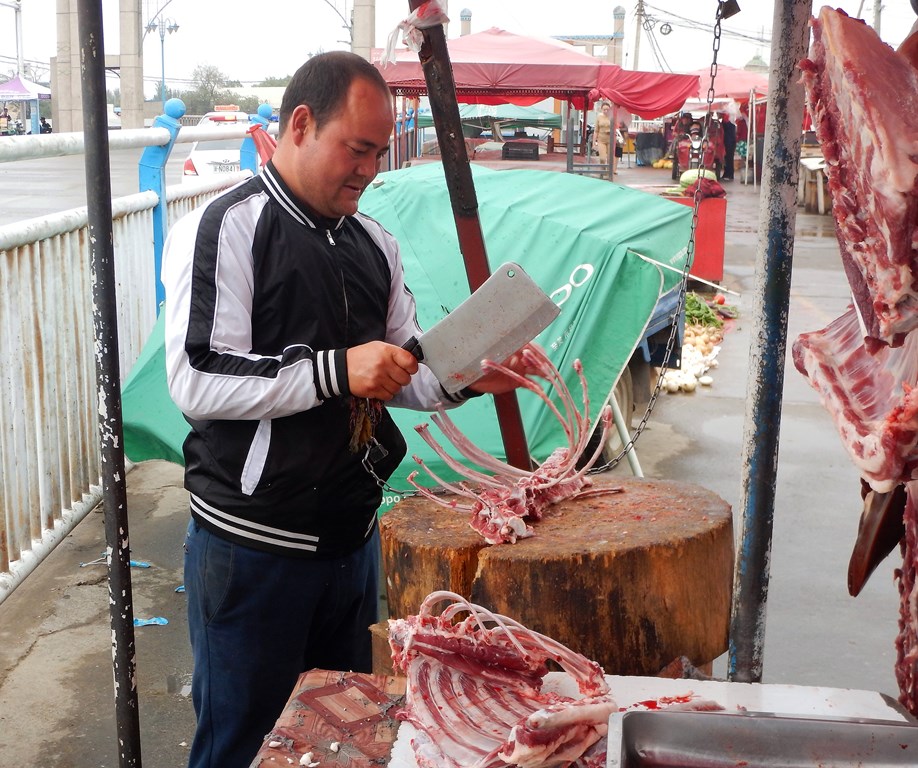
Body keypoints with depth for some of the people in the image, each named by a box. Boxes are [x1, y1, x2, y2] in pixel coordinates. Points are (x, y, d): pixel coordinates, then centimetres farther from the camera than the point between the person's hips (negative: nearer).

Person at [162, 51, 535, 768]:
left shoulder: (373, 243, 10)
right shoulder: (224, 227, -11)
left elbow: (404, 378, 14)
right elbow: (196, 384, -21)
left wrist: (469, 377, -6)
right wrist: (335, 370, -27)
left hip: (352, 538, 7)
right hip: (253, 544, -6)